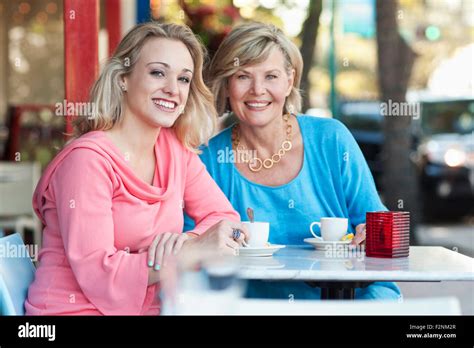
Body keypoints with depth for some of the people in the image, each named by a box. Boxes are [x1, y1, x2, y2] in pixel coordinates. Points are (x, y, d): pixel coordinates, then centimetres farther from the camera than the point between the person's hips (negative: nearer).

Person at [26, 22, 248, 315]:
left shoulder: (176, 147, 5)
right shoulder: (89, 159, -15)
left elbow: (225, 216, 5)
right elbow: (97, 274, -20)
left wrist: (185, 242, -16)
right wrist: (196, 250, -24)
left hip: (148, 308, 7)